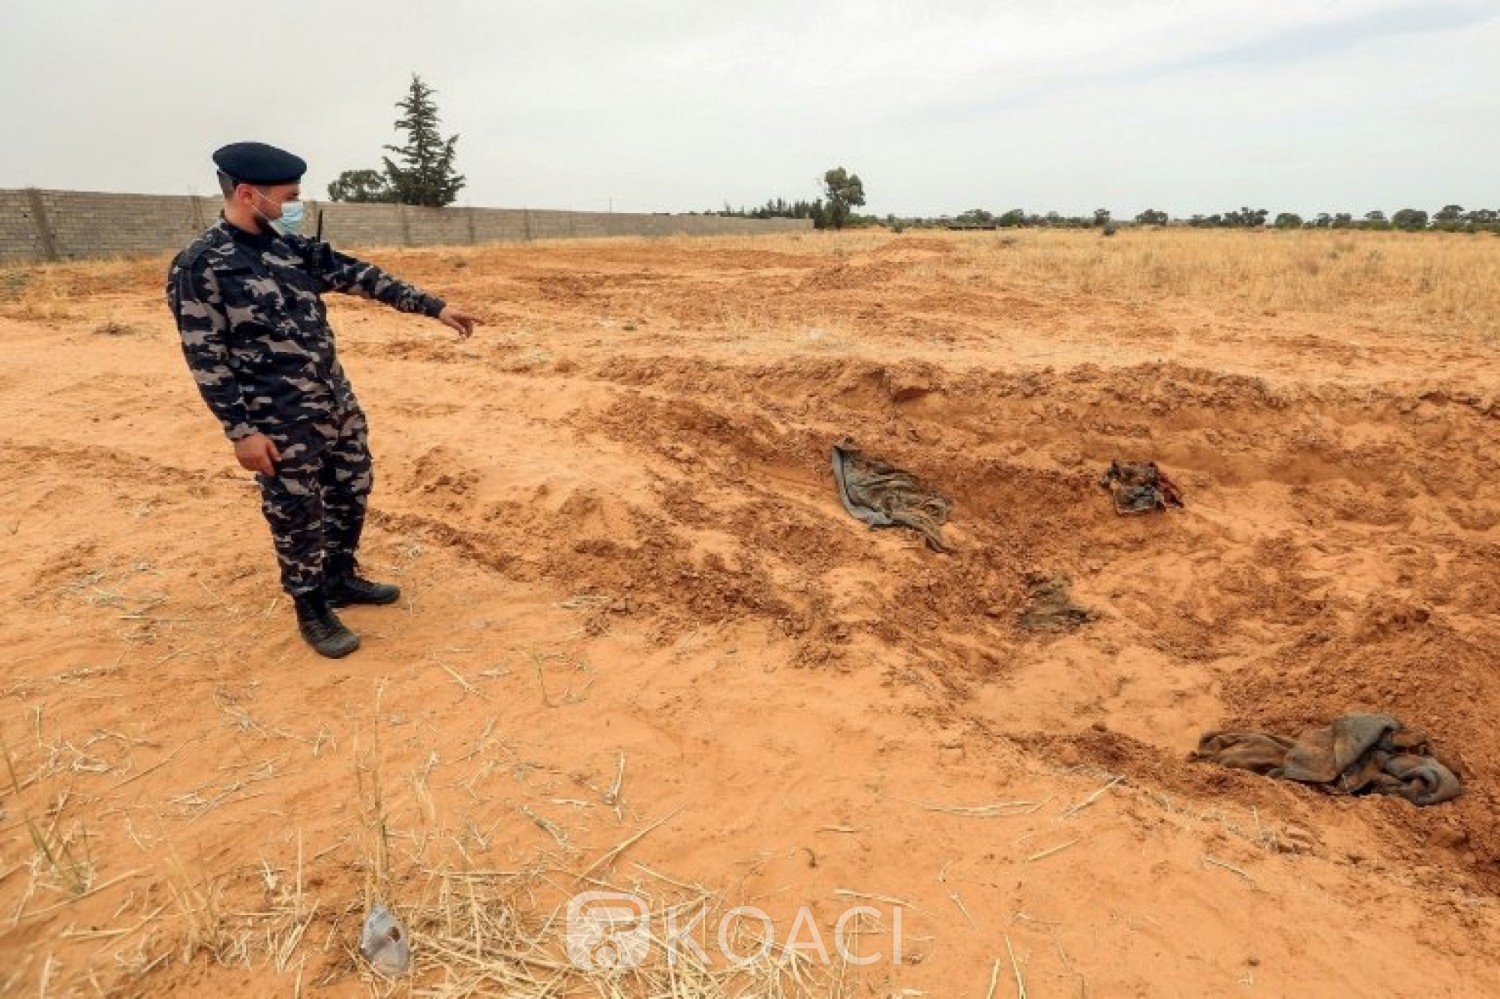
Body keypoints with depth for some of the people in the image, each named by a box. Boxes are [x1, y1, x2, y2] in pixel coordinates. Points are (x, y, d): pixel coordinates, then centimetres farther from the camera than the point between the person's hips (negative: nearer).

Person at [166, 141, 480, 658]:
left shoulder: (294, 246, 6)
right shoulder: (200, 266, -13)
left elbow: (361, 277, 7)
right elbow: (205, 358, -14)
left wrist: (434, 307, 4)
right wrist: (241, 430, -17)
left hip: (337, 401, 7)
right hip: (280, 422, -7)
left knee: (352, 489, 18)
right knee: (298, 517, 4)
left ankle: (342, 578, 38)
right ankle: (312, 609, 24)